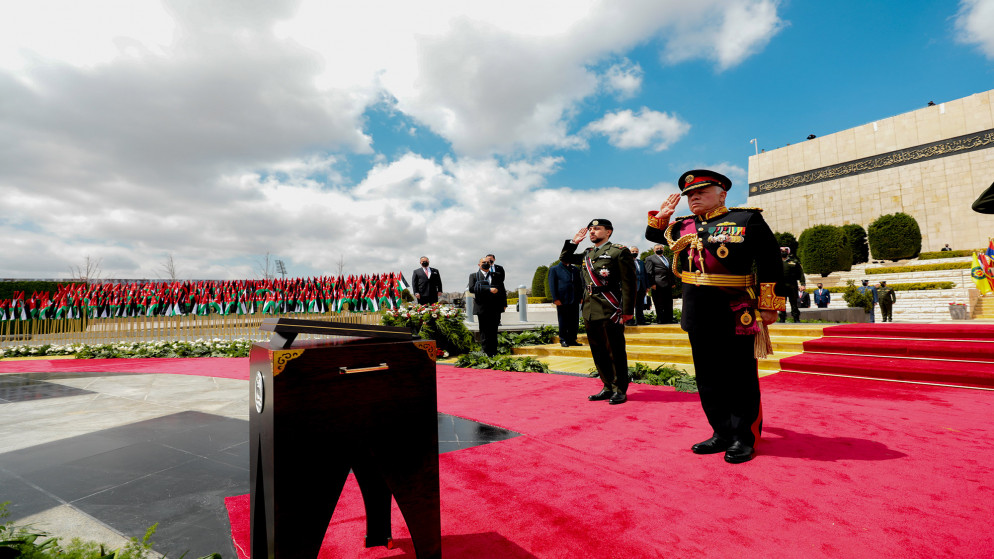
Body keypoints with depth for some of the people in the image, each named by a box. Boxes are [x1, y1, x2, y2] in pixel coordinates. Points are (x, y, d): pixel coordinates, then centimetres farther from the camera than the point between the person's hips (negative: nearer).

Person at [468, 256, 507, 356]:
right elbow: (471, 288, -10)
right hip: (482, 308, -2)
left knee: (493, 332, 6)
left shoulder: (496, 276, 16)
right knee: (484, 333, 0)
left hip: (495, 308, 2)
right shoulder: (474, 276, 7)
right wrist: (488, 289, -17)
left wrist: (504, 304, 7)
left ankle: (494, 353, 11)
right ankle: (487, 353, 5)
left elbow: (502, 290, 18)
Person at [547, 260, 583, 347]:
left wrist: (581, 297, 9)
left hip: (575, 300, 4)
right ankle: (563, 340, 10)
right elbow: (552, 285, -1)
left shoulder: (575, 269, 19)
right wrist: (555, 299, -10)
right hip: (562, 301, -4)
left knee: (574, 321, 5)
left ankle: (572, 340, 14)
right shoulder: (554, 269, 6)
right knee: (563, 321, 1)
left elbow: (580, 284, 20)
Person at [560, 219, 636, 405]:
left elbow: (628, 283, -8)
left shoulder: (619, 251, -3)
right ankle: (608, 388, 24)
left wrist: (627, 311, -13)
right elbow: (564, 258, 29)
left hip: (610, 311, -7)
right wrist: (574, 241, 13)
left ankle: (620, 390, 14)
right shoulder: (587, 254, 16)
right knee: (598, 352, 12)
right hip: (590, 311, 7)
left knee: (615, 352, 2)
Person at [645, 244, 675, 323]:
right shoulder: (650, 259, 2)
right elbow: (649, 273, -6)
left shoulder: (667, 259, 25)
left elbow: (670, 271, 27)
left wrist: (672, 282, 17)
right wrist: (652, 284, -15)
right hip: (658, 285, -7)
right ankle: (660, 320, 1)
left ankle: (669, 320, 15)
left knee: (669, 304, 9)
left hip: (667, 285, 7)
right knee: (659, 305, -5)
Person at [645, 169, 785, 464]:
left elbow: (770, 264, -4)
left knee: (741, 378, 6)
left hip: (736, 315, -5)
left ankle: (744, 439, 21)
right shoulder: (682, 227, 12)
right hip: (698, 316, 5)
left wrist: (769, 305, -9)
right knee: (708, 378, 12)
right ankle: (722, 434, 26)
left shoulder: (747, 219, -2)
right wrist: (660, 216, 8)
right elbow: (652, 234, 28)